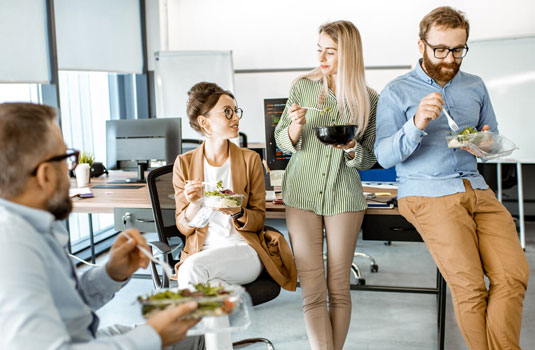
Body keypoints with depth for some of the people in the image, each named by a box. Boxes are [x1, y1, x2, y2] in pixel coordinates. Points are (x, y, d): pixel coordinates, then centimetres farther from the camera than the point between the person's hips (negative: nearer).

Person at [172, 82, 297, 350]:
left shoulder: (250, 160, 4)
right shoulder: (184, 163, 5)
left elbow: (258, 219, 5)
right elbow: (184, 226, 6)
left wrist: (238, 213, -18)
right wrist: (193, 204, -17)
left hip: (244, 250, -2)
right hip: (201, 251, 2)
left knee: (194, 268, -32)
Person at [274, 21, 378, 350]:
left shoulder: (369, 100, 0)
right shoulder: (303, 87, 1)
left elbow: (369, 159, 6)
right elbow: (283, 142, 6)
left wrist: (351, 148, -16)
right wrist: (296, 126, -16)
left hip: (344, 196, 0)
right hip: (302, 192, 0)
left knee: (338, 288, 5)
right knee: (313, 290, -3)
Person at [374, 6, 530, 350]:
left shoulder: (475, 86, 18)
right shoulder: (397, 92, 3)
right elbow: (384, 156, -5)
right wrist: (416, 124, -22)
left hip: (476, 187, 5)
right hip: (427, 193, -4)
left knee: (514, 275, -16)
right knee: (470, 286, -19)